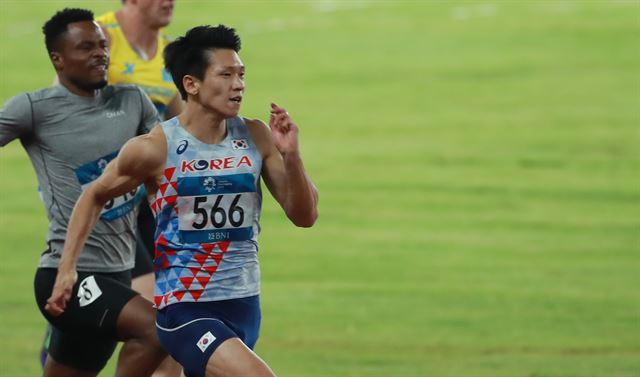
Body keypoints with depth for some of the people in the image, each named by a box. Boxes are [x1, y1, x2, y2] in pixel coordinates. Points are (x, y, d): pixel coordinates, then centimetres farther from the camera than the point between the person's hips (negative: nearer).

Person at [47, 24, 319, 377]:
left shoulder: (256, 138, 1)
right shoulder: (155, 148, -10)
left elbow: (305, 216, 3)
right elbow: (94, 196, 7)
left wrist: (291, 155, -12)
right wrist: (67, 268, 4)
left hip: (244, 306, 5)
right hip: (184, 310, -5)